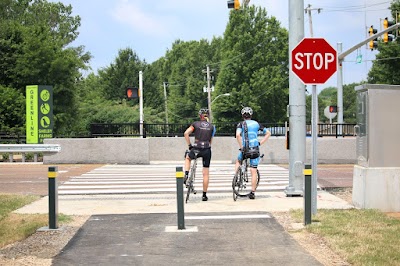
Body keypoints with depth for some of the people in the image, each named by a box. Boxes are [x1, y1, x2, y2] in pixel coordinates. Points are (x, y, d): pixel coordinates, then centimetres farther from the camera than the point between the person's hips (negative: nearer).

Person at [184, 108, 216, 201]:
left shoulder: (196, 124, 4)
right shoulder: (211, 126, 10)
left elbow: (186, 133, -6)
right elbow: (210, 141, 9)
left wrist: (189, 145, 2)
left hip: (196, 148, -1)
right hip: (207, 150, 1)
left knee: (187, 158, 34)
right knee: (206, 173, 8)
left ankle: (186, 175, 13)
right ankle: (204, 195, 10)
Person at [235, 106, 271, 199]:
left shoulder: (241, 124, 1)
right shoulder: (257, 124, 10)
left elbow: (238, 135, -18)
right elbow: (268, 133, 13)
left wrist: (241, 146, -10)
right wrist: (260, 143, 12)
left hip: (245, 149, -1)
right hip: (255, 149, 1)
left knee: (238, 161, 31)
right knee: (254, 172, 4)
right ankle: (252, 192, 1)